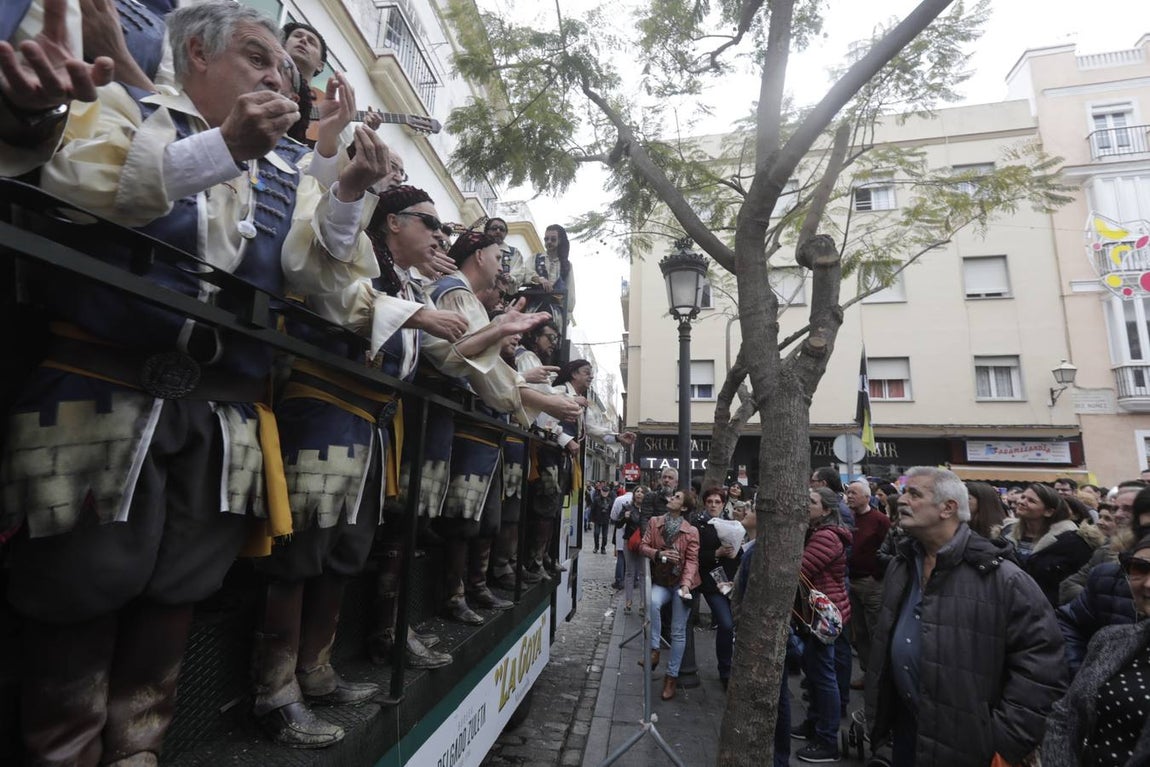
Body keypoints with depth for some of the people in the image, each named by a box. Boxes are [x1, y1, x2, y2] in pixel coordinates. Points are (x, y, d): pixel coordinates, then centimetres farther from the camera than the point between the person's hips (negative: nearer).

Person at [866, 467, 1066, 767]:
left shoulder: (1000, 577, -18)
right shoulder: (900, 566, 3)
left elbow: (1040, 662, -18)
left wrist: (1006, 740, -17)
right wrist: (878, 711, 12)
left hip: (965, 742, -5)